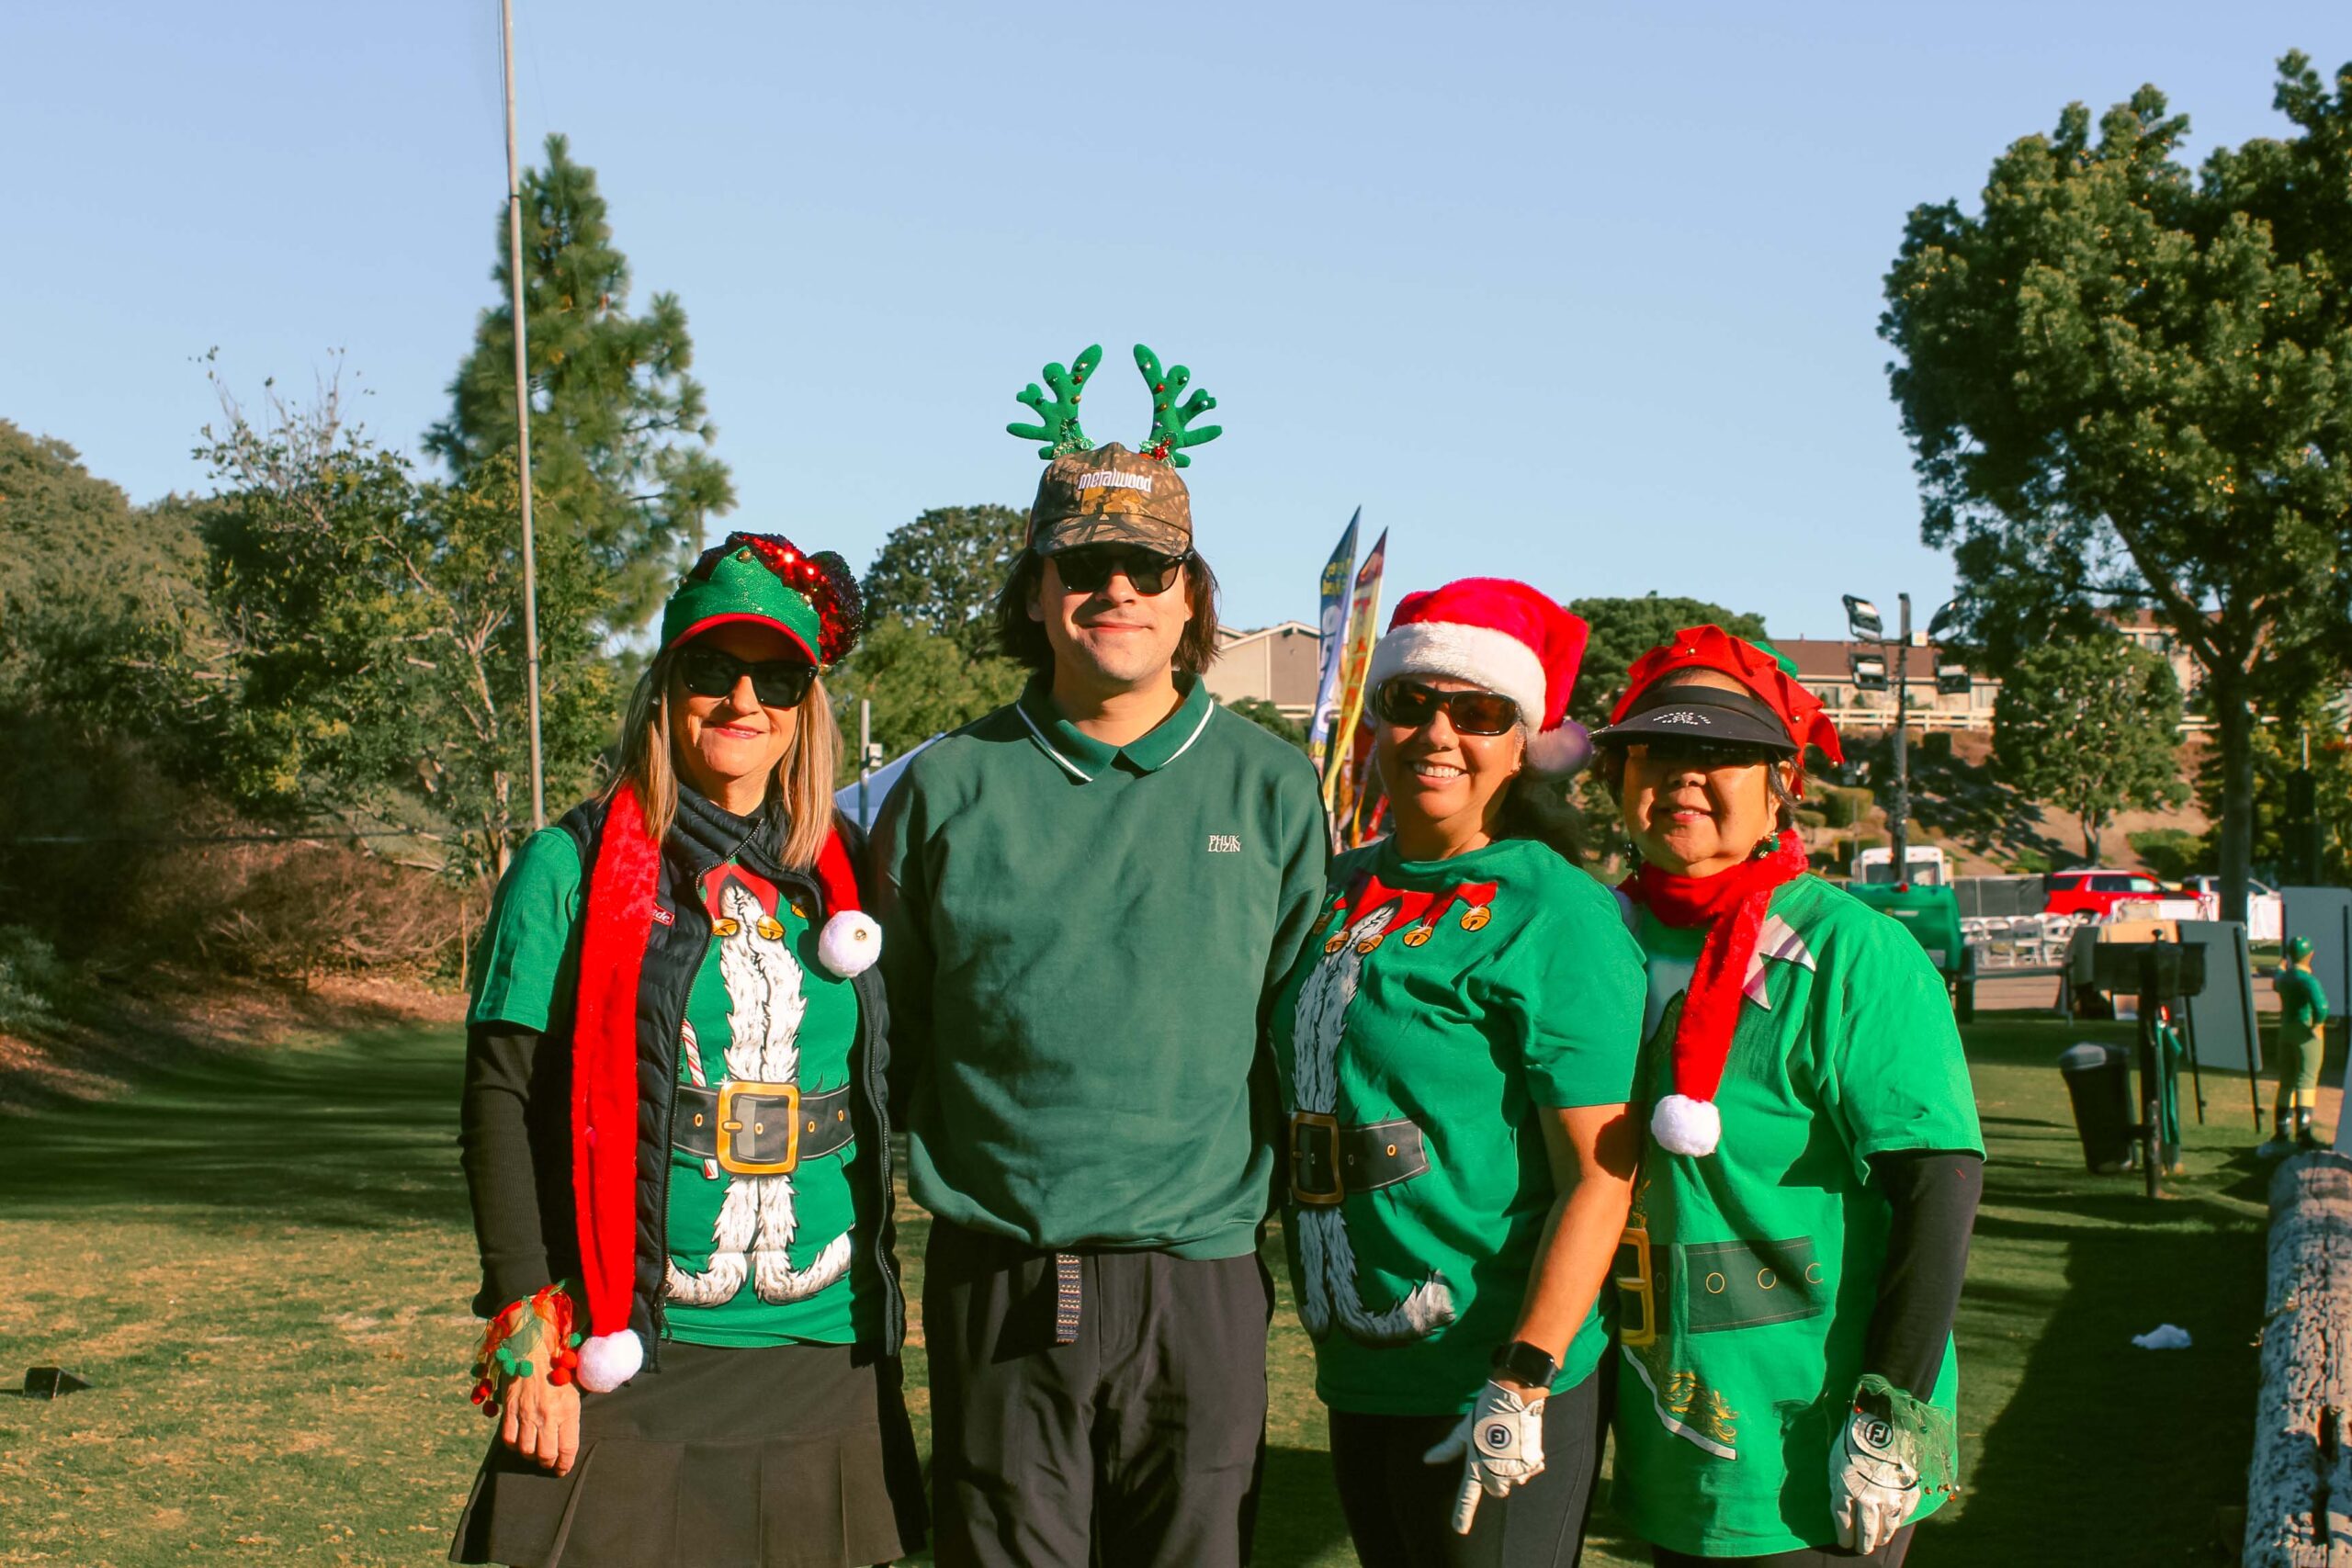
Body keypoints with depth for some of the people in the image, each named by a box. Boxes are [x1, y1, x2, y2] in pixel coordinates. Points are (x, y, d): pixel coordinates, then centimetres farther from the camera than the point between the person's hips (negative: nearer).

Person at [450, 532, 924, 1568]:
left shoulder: (840, 879, 8)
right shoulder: (571, 867, -2)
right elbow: (499, 1103, -5)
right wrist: (528, 1335, -12)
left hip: (826, 1364, 4)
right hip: (628, 1365, -3)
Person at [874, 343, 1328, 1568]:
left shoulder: (1270, 790, 2)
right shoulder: (948, 788, 4)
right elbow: (891, 1023, 11)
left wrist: (1278, 1195, 4)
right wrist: (941, 1181, 8)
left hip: (1200, 1285, 0)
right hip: (993, 1282, 1)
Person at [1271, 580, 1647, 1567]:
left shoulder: (1554, 913, -12)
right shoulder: (1344, 892, 9)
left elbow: (1600, 1175, -16)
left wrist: (1523, 1383, -22)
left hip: (1493, 1383, -7)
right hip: (1358, 1376, 7)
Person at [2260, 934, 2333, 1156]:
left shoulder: (2284, 977, 7)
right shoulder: (2308, 980, -16)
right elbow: (2321, 1005, -34)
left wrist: (2281, 967, 53)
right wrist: (2317, 1024, -16)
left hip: (2285, 1030, 7)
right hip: (2306, 1032, -7)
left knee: (2286, 1083, 14)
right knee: (2306, 1082, -4)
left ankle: (2281, 1134, 20)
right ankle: (2303, 1135, -6)